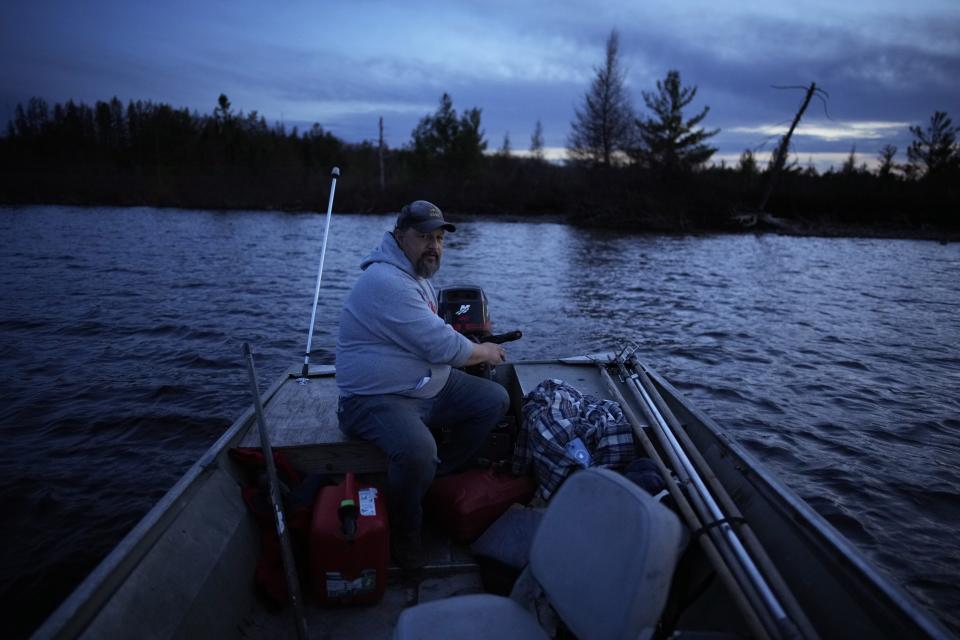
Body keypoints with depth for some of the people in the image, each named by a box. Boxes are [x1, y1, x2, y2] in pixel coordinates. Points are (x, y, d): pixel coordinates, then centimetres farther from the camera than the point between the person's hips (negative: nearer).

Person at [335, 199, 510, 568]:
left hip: (428, 386, 10)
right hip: (377, 398, -10)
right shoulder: (387, 281, -23)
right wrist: (485, 352, -5)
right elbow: (443, 347, -24)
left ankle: (438, 478, 13)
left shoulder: (417, 274, 13)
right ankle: (403, 535, -5)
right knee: (417, 452, -37)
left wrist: (478, 347, 9)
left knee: (495, 400, 5)